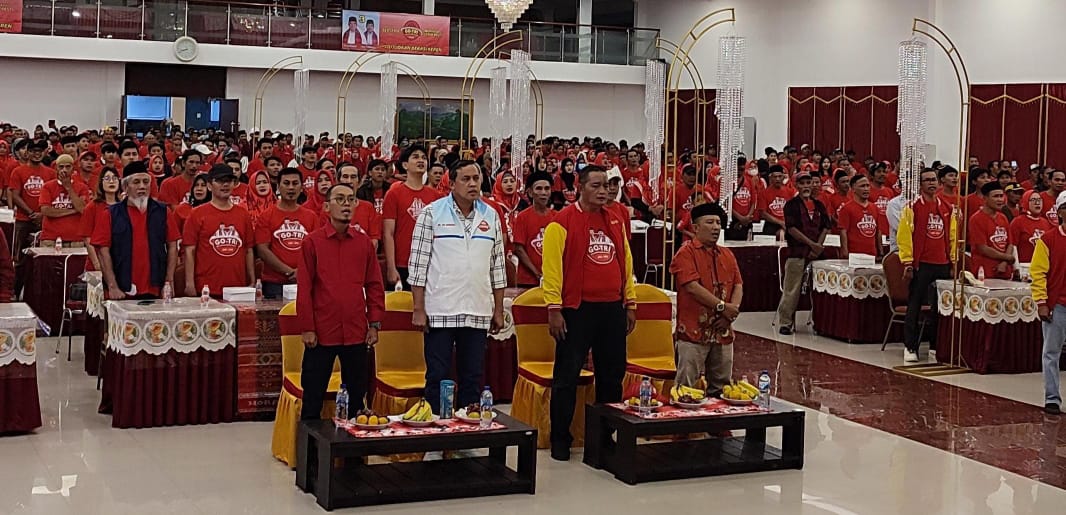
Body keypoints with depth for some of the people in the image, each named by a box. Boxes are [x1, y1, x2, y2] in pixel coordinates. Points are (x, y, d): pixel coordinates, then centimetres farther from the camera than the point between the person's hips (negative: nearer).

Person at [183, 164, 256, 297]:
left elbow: (248, 251, 14)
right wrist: (189, 284, -9)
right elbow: (190, 251, -2)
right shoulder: (197, 214, 1)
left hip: (238, 289, 3)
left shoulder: (243, 214, 11)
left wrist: (252, 282, 9)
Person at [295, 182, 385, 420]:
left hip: (356, 333, 3)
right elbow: (304, 288, -3)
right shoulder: (312, 241, -2)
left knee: (357, 396, 10)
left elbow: (374, 285, 9)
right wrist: (307, 328, -6)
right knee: (313, 397, 4)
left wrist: (374, 324, 4)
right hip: (322, 333, -3)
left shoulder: (363, 242, 6)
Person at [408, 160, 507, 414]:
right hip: (440, 311, -4)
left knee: (473, 379, 8)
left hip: (478, 313, 4)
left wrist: (498, 310, 10)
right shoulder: (432, 213, -2)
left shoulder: (491, 216, 9)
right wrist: (419, 309, -7)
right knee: (437, 377, 1)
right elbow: (418, 263, -3)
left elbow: (497, 265, 13)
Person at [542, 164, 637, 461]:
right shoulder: (563, 221, -7)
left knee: (612, 374, 11)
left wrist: (630, 302, 12)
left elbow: (626, 262, 16)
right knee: (567, 376, 0)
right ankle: (560, 439, 9)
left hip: (612, 309, 6)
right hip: (577, 310, -6)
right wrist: (554, 308, -14)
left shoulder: (616, 221, 11)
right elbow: (552, 266, -10)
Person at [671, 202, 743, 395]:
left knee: (721, 388, 9)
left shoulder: (727, 255, 17)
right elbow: (692, 287, -15)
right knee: (687, 386, -7)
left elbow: (738, 286, 11)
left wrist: (732, 311, -8)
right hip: (694, 331, -6)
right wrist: (722, 306, -13)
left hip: (722, 331, 6)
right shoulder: (686, 253, -4)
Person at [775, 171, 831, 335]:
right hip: (797, 252, -4)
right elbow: (792, 229, -8)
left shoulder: (819, 205, 15)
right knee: (792, 290, -5)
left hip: (816, 253, 4)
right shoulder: (791, 205, 1)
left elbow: (825, 228, 11)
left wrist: (818, 246, -3)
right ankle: (785, 322, -1)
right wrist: (811, 244, -11)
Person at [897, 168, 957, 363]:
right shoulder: (912, 207, -3)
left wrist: (954, 261, 10)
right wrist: (908, 264, -10)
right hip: (921, 265, -4)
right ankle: (910, 347, 4)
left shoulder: (947, 208, 11)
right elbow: (904, 236, -6)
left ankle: (936, 346, 17)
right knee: (914, 307, -1)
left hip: (943, 266, 4)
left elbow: (952, 237, 16)